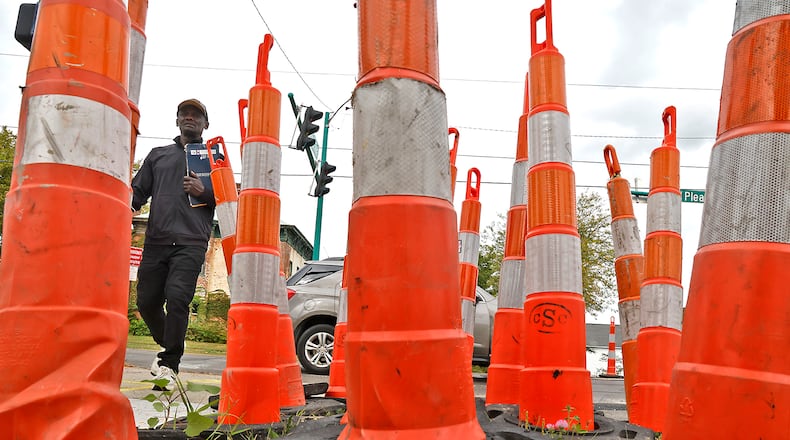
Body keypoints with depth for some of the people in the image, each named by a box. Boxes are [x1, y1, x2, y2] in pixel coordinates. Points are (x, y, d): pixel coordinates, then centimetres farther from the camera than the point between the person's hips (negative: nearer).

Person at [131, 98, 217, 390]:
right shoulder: (158, 155, 22)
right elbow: (138, 190, 18)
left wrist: (204, 192, -8)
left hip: (191, 242, -4)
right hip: (156, 241, 4)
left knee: (177, 297, -18)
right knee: (147, 301, 4)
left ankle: (169, 366, -8)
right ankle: (168, 346, 29)